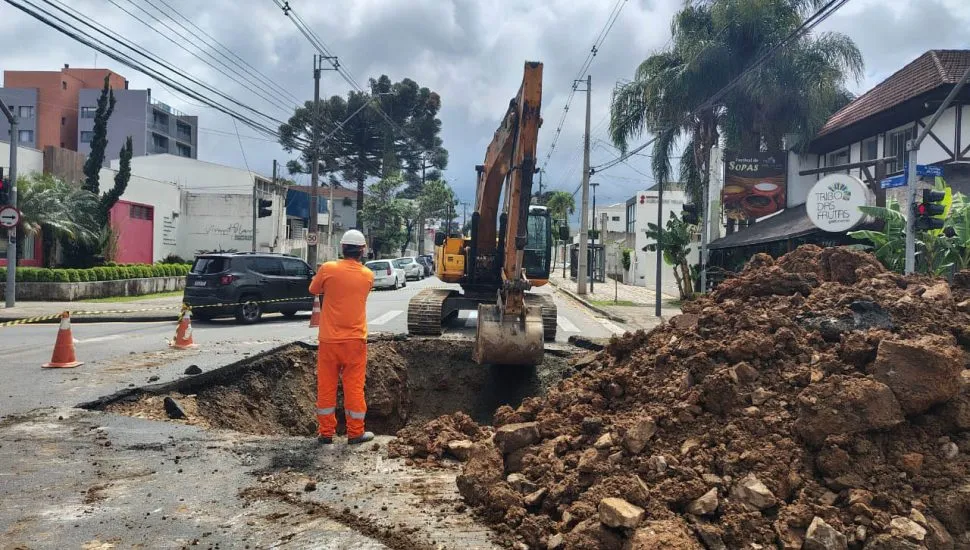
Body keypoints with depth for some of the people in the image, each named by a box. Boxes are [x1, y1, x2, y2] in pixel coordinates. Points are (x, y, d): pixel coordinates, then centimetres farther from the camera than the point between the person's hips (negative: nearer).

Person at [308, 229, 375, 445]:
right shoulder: (368, 275, -2)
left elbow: (313, 290, 8)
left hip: (329, 339, 0)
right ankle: (355, 432, 14)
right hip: (355, 339, 0)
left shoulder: (327, 269, -8)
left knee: (326, 386, 10)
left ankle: (326, 432, 16)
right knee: (354, 386, 8)